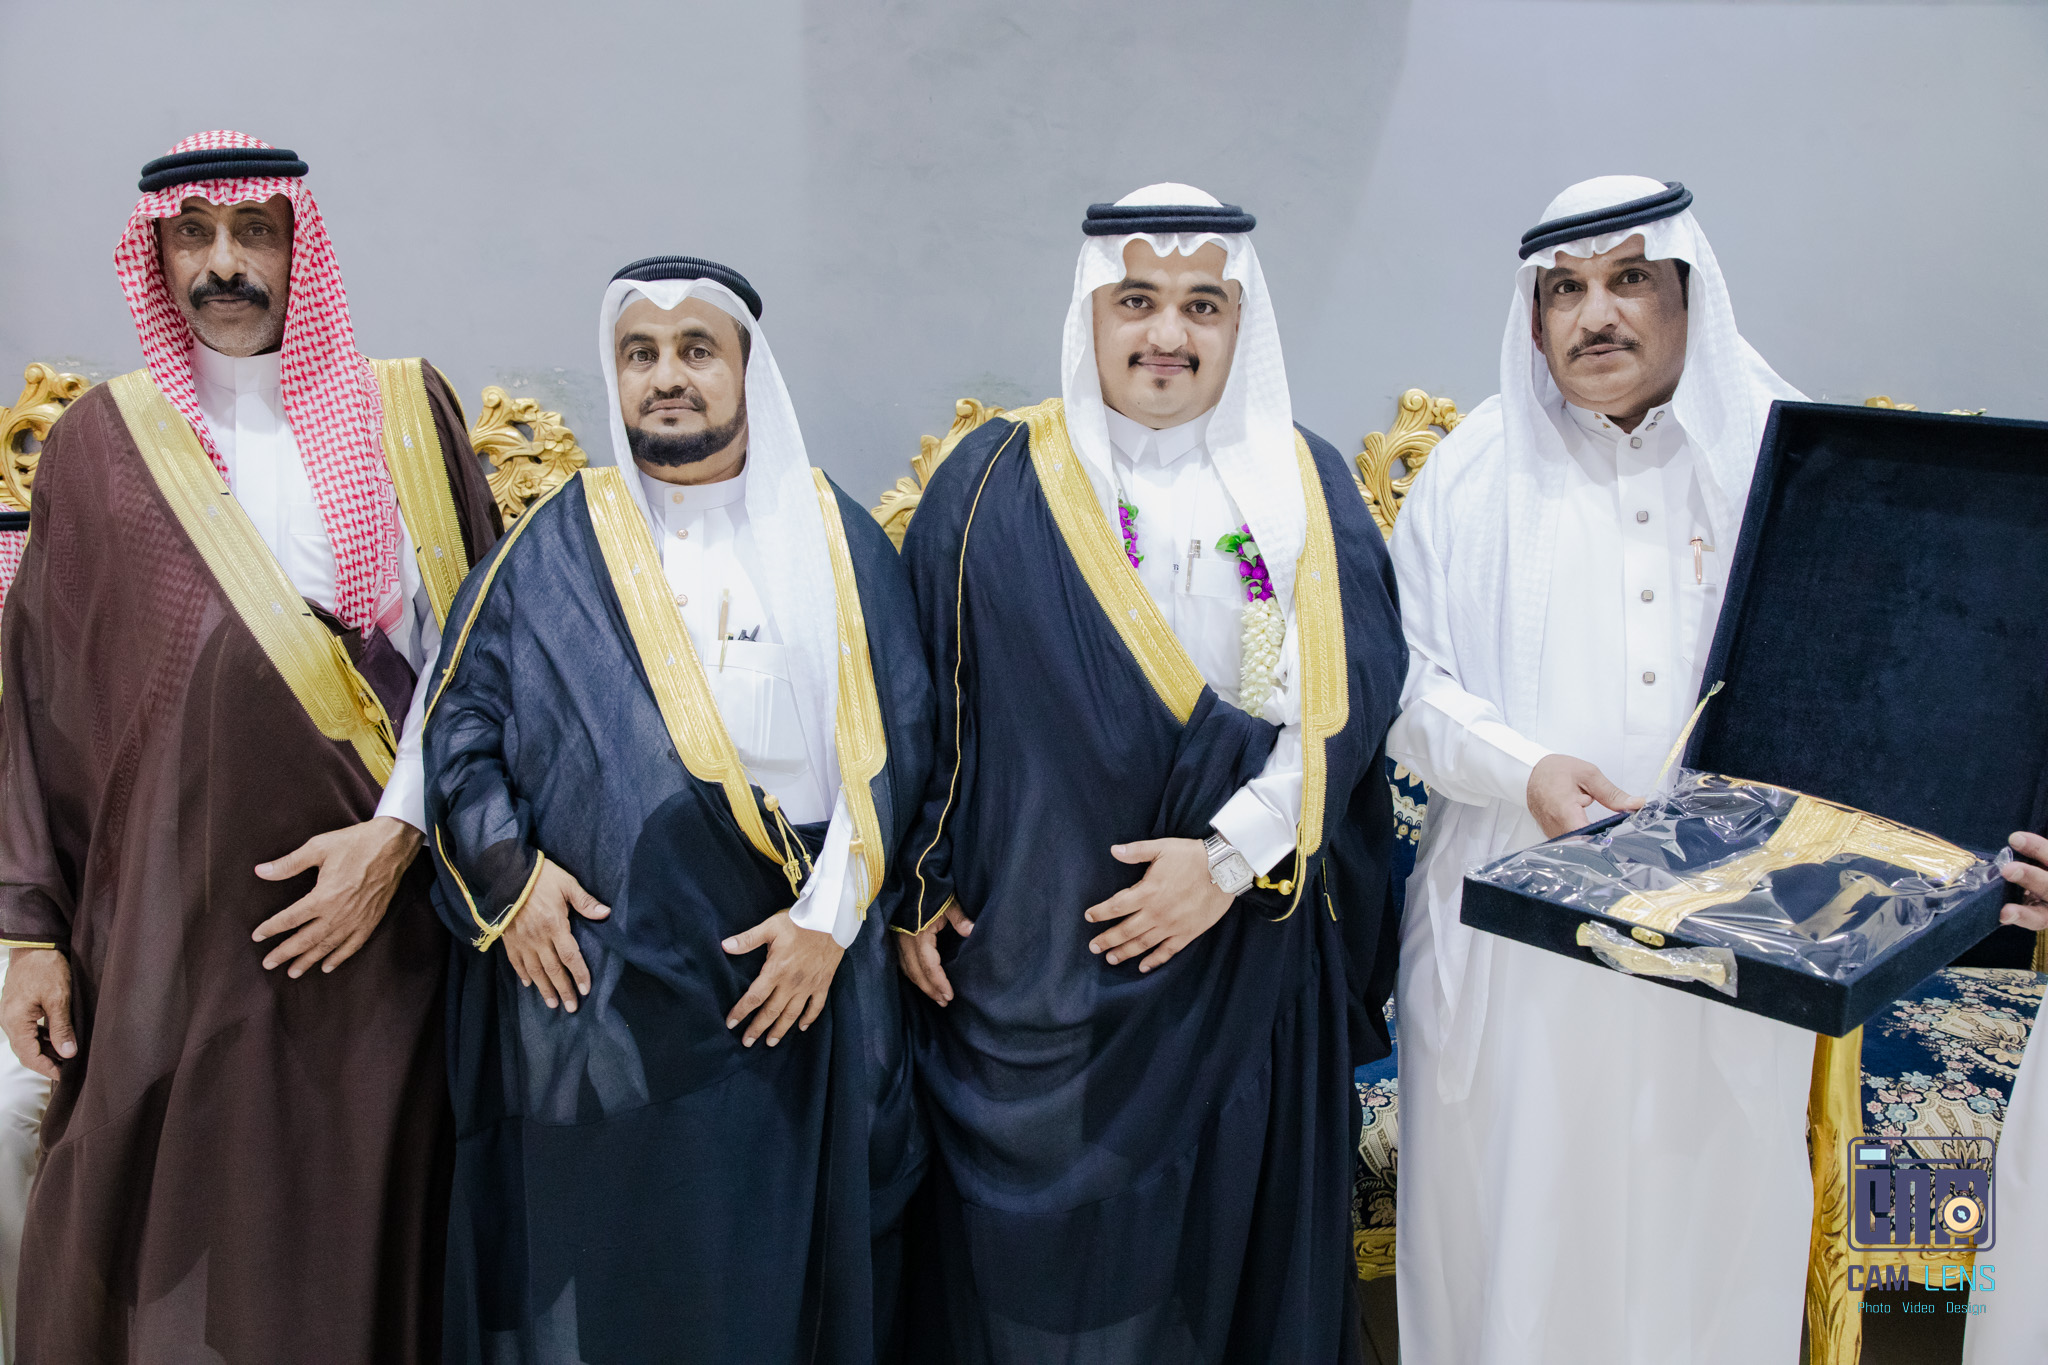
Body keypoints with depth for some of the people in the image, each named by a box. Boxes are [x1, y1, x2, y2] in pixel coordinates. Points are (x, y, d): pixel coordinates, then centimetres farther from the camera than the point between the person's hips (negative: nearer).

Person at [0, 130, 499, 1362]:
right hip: (176, 919, 1)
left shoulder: (405, 411, 5)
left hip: (383, 913, 0)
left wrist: (397, 834, -10)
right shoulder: (102, 444, 6)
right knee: (174, 1228, 5)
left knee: (367, 1221, 6)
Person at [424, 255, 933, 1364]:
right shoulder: (553, 548, 5)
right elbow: (461, 715, 6)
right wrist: (508, 871, -8)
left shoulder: (839, 546, 4)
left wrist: (831, 917, -10)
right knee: (594, 1265, 9)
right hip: (591, 985, 0)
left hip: (784, 983, 0)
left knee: (775, 1263, 10)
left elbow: (891, 741, 0)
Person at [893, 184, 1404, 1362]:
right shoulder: (998, 484, 1)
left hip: (1249, 950, 1)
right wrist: (920, 890, -2)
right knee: (1046, 1246, 8)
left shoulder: (1308, 490, 5)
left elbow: (1351, 692, -4)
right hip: (1041, 956, -1)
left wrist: (1233, 856, -13)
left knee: (1238, 1224, 12)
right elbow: (924, 697, 2)